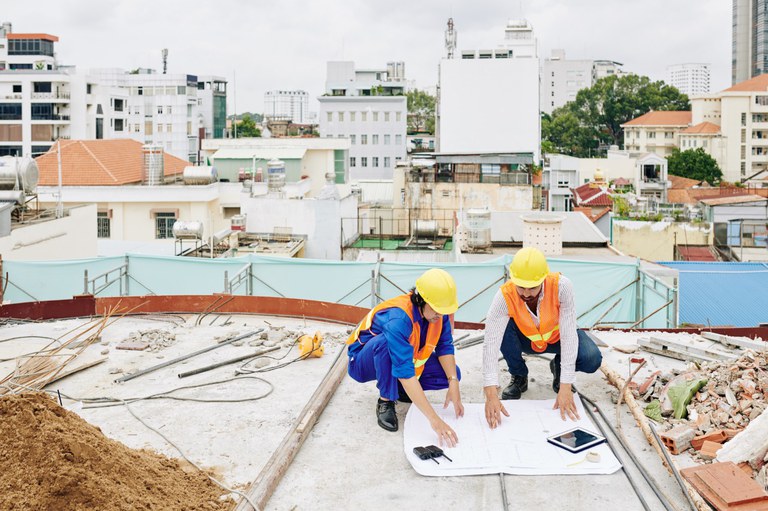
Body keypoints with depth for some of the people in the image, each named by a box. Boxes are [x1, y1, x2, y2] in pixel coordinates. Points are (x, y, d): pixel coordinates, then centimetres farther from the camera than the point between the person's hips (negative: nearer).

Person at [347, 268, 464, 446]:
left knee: (452, 373, -13)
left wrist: (453, 384, -29)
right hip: (364, 363, -6)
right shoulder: (398, 319, -39)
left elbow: (445, 346, -11)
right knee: (386, 341, -40)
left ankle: (399, 389, 8)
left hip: (405, 358, 6)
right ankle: (386, 401, -19)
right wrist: (434, 419, -50)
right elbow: (405, 372, -46)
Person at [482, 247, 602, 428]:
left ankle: (559, 367, 8)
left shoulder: (561, 286, -33)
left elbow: (569, 335, -33)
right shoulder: (505, 295, -33)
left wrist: (565, 387, -38)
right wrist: (491, 395, -47)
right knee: (502, 326, -32)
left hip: (556, 337, 0)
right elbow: (491, 344, -38)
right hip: (525, 339, 0)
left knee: (592, 360, -28)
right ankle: (519, 377, -5)